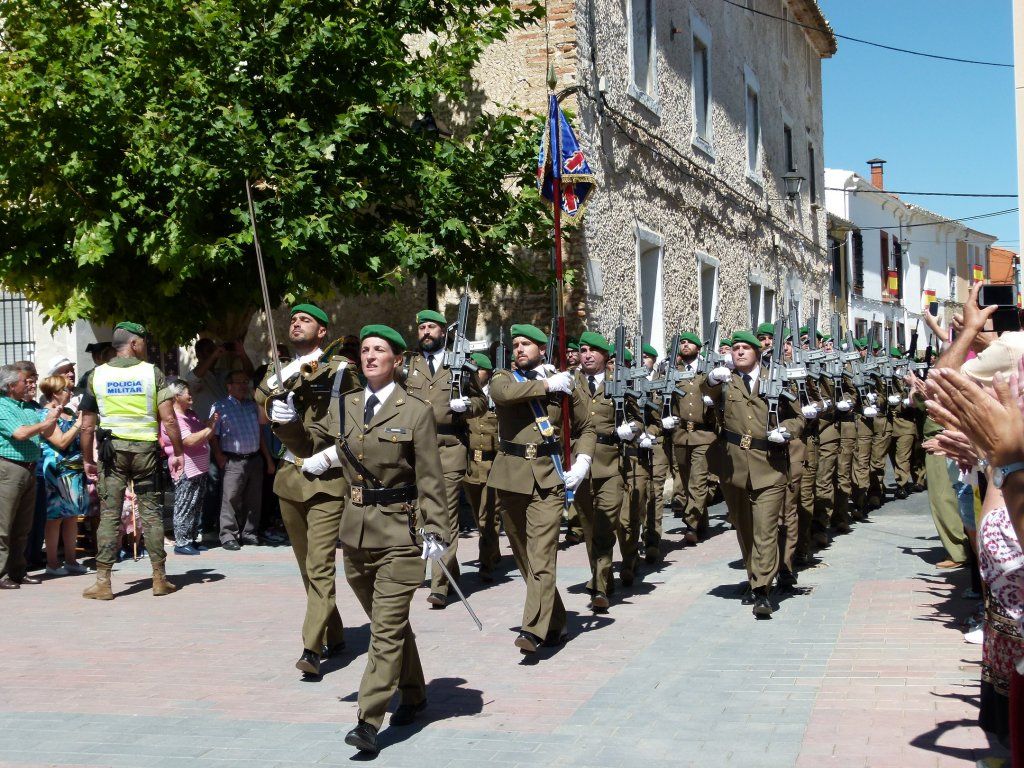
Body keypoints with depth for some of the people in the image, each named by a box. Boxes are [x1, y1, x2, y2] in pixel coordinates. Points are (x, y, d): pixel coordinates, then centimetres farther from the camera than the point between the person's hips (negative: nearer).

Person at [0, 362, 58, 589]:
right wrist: (45, 423, -7)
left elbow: (46, 433, 13)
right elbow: (20, 433, -16)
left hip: (29, 469, 8)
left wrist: (52, 414, -3)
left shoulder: (32, 406, 15)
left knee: (23, 526, 12)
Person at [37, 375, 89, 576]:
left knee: (72, 516, 10)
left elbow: (82, 438, 24)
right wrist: (78, 425, -13)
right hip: (57, 471, -8)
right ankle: (52, 563, 2)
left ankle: (70, 559, 16)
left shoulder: (70, 412, 16)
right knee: (56, 517, -3)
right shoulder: (46, 415, -9)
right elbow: (61, 442, -16)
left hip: (75, 470, 8)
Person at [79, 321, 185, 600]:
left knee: (109, 514, 2)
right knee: (151, 513, 7)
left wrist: (87, 459, 14)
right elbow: (168, 419, -8)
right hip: (145, 448, -1)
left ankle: (103, 582, -1)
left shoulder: (97, 375, 4)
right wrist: (178, 452, 1)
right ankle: (159, 578, 10)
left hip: (112, 449, 1)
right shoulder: (152, 372, -2)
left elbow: (87, 425, 4)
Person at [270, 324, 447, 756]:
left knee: (387, 628, -8)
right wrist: (287, 422, -2)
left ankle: (368, 721, -8)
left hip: (399, 535, -5)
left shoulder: (415, 412, -6)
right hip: (356, 531, 6)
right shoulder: (342, 406, 8)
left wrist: (435, 531, -13)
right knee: (390, 623, 18)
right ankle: (413, 696, 35)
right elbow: (307, 445, 18)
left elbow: (430, 478, -7)